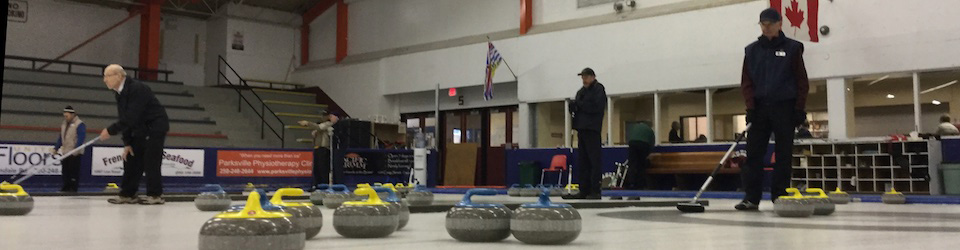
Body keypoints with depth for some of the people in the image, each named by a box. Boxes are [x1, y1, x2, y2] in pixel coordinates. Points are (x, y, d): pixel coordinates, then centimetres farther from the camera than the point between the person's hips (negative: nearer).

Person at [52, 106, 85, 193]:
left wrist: (76, 149, -25)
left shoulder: (80, 124, -10)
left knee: (74, 171, -5)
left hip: (75, 153, -8)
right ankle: (66, 187, 15)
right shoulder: (64, 124, 16)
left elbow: (81, 138, -17)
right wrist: (56, 148, 14)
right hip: (65, 153, 8)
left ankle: (74, 188, 0)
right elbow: (61, 138, 21)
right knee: (65, 170, 8)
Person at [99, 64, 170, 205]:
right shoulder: (120, 93, 7)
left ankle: (155, 195, -4)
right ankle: (128, 194, 11)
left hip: (155, 127, -9)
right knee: (131, 160, 6)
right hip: (141, 130, 9)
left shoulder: (137, 89, -22)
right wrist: (127, 143, 2)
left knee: (150, 162, -10)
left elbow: (131, 118, -28)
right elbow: (124, 119, 8)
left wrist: (110, 131, -22)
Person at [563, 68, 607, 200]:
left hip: (592, 130, -8)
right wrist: (574, 106, -2)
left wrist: (579, 104, -8)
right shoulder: (581, 91, 21)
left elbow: (596, 107, -15)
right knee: (582, 161, 7)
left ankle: (595, 191, -7)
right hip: (582, 128, 8)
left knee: (594, 160, -8)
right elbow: (575, 107, 21)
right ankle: (584, 191, 10)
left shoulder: (598, 89, -2)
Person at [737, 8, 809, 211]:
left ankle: (780, 197, 5)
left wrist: (800, 109, -6)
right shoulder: (752, 50, 8)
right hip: (760, 108, 2)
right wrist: (750, 107, -5)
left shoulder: (792, 48, 1)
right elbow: (746, 81, 6)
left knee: (783, 155, 0)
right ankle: (751, 198, 0)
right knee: (754, 153, -2)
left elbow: (802, 81, 0)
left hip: (784, 107, -2)